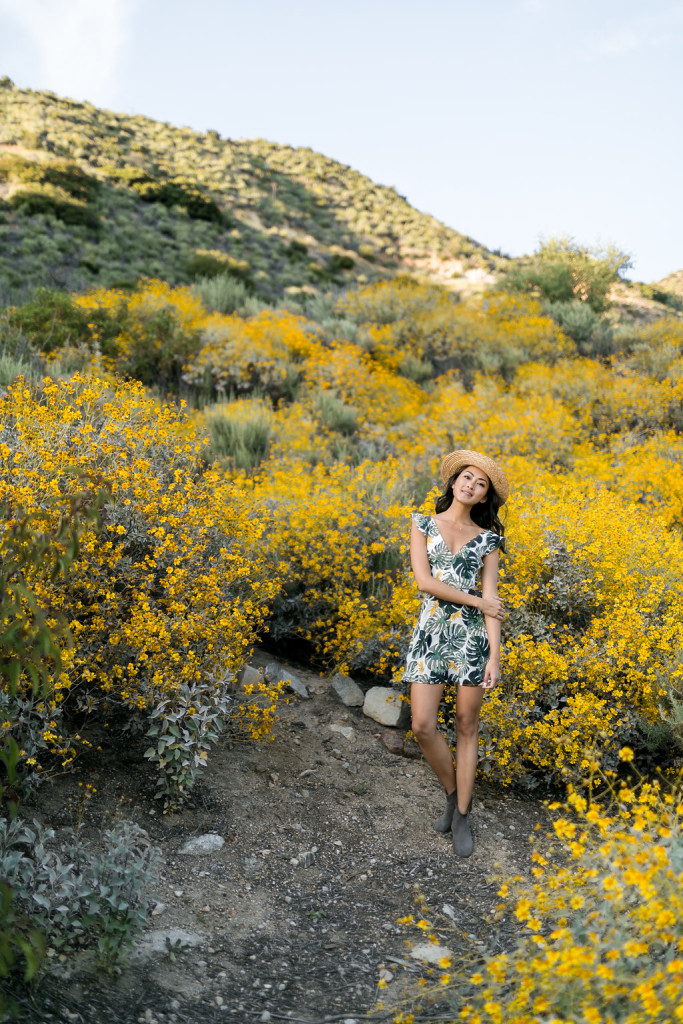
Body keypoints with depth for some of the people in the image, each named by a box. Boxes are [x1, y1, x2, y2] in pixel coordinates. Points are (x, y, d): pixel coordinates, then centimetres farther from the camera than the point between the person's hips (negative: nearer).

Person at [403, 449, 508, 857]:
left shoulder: (487, 538, 6)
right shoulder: (423, 524, 7)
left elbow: (491, 601, 1)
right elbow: (424, 580, -6)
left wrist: (495, 656, -7)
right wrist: (476, 601, -8)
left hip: (472, 635, 0)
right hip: (431, 632, 1)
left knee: (467, 725, 6)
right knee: (423, 726, -4)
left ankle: (463, 816, 20)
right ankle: (453, 792, 23)